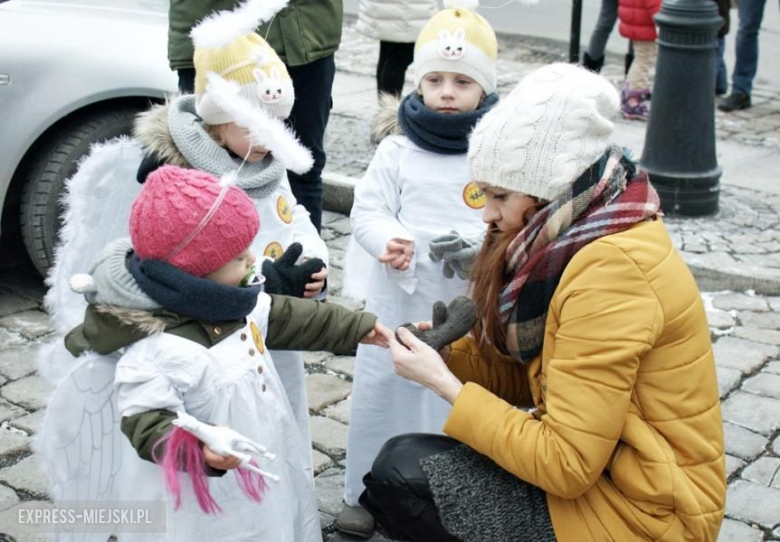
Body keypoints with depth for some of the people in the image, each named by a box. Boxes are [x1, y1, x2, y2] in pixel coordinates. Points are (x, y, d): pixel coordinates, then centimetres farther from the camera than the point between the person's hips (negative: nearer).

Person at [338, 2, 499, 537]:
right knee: (381, 390, 11)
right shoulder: (398, 149, -2)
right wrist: (389, 241, -22)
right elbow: (368, 210, -2)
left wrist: (483, 248, -22)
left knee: (460, 398, 10)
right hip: (399, 297, 1)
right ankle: (366, 490, 29)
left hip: (470, 304, -1)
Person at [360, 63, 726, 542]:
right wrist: (446, 353, -7)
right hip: (603, 462, 9)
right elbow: (528, 372, 9)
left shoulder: (610, 270, -25)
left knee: (400, 474, -11)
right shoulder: (590, 231, 3)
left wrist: (445, 386, -17)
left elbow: (566, 465, -25)